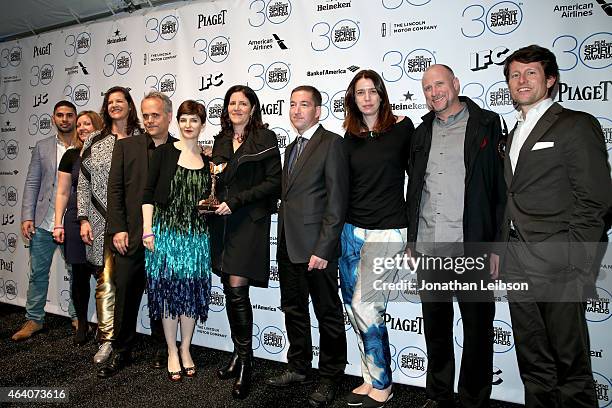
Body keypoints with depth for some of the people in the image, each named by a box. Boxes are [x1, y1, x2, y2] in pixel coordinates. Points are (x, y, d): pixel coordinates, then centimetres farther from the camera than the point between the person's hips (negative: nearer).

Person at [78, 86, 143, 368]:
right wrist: (84, 219, 0)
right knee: (106, 281, -2)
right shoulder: (94, 141, 9)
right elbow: (83, 182, 7)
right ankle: (107, 339, 6)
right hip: (103, 223, 1)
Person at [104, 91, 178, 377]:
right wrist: (117, 229, -5)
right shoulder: (126, 146, 6)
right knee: (126, 296, 8)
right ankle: (120, 349, 26)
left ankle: (162, 349, 27)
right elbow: (115, 189, 2)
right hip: (130, 236, 1)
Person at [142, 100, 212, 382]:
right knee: (167, 289, 4)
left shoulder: (207, 160, 8)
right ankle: (172, 352, 19)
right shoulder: (164, 152, 0)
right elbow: (148, 192, -2)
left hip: (196, 234, 2)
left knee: (191, 291, 6)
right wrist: (147, 230, -8)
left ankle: (185, 349, 23)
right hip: (165, 231, -2)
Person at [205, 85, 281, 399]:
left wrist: (235, 201, -14)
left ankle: (244, 361, 6)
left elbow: (273, 182, -9)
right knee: (230, 291, 9)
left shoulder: (265, 139, -2)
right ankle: (239, 355, 23)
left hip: (249, 222, -6)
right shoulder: (221, 141, 15)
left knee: (237, 289, -10)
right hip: (222, 223, 6)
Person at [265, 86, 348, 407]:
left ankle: (330, 378, 22)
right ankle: (298, 368, 34)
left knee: (328, 314, 6)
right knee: (293, 310, 17)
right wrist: (283, 243, 11)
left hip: (316, 248, -8)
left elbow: (337, 201, -14)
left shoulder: (332, 143, -8)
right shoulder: (291, 148, 18)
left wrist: (323, 248, -19)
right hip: (288, 247, 8)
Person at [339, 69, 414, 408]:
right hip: (352, 231, 5)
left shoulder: (402, 127, -2)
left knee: (364, 307, -9)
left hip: (387, 231, -4)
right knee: (354, 308, 7)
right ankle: (372, 380, 24)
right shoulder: (349, 138, 9)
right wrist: (336, 231, 10)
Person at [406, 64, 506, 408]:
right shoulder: (423, 132, 14)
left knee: (478, 328, 7)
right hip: (428, 249, 5)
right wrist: (412, 240, 13)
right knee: (435, 327, 14)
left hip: (472, 248, -4)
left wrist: (498, 245, -9)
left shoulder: (486, 125, 0)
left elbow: (501, 186, -4)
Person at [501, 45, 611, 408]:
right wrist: (501, 250, 11)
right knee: (533, 363, 16)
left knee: (570, 361, 6)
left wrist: (574, 263, -15)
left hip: (557, 266, -7)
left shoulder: (577, 125, -4)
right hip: (517, 267, 7)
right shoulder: (515, 134, 18)